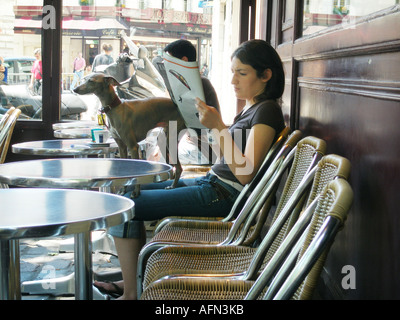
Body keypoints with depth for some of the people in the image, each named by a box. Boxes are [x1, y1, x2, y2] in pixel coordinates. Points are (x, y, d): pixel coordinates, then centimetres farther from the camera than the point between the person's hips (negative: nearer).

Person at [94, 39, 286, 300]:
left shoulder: (267, 110, -13)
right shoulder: (251, 107, 16)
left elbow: (246, 173, -23)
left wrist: (218, 126, -21)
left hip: (224, 195, -11)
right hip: (212, 182, 11)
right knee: (133, 191, 16)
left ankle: (131, 294, -3)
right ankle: (133, 279, 17)